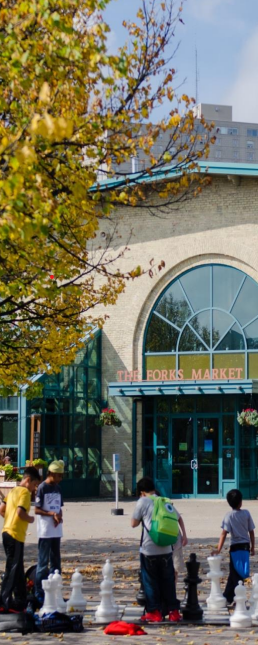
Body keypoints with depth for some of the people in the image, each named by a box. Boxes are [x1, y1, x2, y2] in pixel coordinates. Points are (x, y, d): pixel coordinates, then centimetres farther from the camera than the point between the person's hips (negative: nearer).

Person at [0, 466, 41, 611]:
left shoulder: (14, 490, 15)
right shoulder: (25, 492, -11)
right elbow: (20, 512, -22)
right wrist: (30, 519, -5)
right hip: (16, 535, -9)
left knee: (18, 569, 15)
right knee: (13, 569, -5)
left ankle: (20, 600, 22)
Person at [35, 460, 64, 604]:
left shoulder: (58, 488, 11)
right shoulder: (42, 488, -10)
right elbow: (37, 510, -11)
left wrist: (59, 516, -5)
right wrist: (52, 514, -22)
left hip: (56, 531, 7)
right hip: (45, 531, -7)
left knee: (56, 562, 12)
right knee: (43, 563, -4)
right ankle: (39, 594, 0)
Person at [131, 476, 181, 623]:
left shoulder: (142, 502, -3)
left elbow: (134, 523, 0)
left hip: (149, 549, -3)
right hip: (166, 549, 4)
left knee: (150, 581, 8)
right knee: (168, 580, 12)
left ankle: (154, 612, 9)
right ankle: (173, 611, 13)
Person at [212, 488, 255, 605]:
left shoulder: (229, 516, -11)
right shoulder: (246, 513, -3)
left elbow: (224, 533, -19)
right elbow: (251, 531, 2)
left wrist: (219, 549, -19)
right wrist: (252, 547, 13)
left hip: (236, 546, -3)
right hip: (246, 545, 3)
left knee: (235, 573, 4)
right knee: (236, 572, 13)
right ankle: (227, 596, 21)